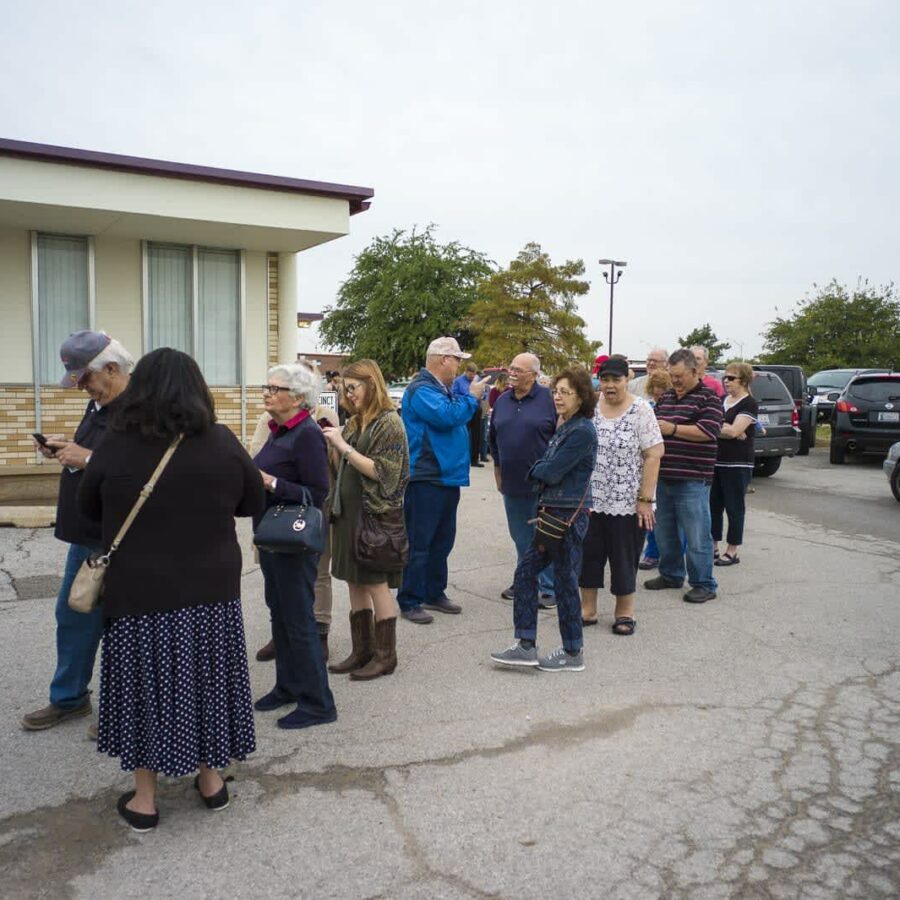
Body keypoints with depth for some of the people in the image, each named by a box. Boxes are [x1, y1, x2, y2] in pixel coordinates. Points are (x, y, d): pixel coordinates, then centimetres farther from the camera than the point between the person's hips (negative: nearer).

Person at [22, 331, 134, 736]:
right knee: (72, 616, 21)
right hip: (85, 536, 10)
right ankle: (69, 698, 40)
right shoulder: (98, 404, 10)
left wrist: (88, 459, -26)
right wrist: (65, 450, 3)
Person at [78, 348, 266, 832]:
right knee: (205, 680, 17)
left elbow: (89, 508, 5)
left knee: (145, 684, 13)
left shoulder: (116, 445, -11)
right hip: (211, 591, 2)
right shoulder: (222, 442, -9)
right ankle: (211, 779, 32)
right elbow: (255, 503, 4)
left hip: (138, 593, -1)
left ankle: (144, 799, 25)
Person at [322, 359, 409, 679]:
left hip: (375, 514, -7)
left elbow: (382, 472, -17)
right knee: (355, 583, 12)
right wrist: (333, 443, 1)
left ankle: (385, 655, 15)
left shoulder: (389, 422, -10)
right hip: (349, 512, 7)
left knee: (376, 584, 2)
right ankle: (362, 650, 24)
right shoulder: (354, 423, 11)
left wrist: (344, 446, -18)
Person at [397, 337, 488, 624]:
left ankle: (434, 593, 29)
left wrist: (472, 394, 11)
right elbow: (446, 416, -27)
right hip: (425, 479, -10)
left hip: (447, 477, 10)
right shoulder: (421, 390, -14)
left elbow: (456, 416, 27)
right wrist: (471, 397, -13)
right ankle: (409, 602, 5)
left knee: (442, 541, 17)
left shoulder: (443, 388, 17)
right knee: (419, 543, -3)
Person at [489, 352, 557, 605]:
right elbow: (494, 439, 18)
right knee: (521, 537, 15)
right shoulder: (502, 401, 9)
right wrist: (498, 470, 17)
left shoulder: (549, 399, -7)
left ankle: (549, 588, 13)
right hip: (512, 484, 5)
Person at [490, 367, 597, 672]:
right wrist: (542, 470, -7)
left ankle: (573, 653, 17)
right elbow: (547, 467, 13)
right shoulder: (564, 427, 14)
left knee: (565, 582, 2)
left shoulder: (582, 431, -16)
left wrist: (536, 469, 1)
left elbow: (551, 472, -18)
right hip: (552, 512, 10)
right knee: (525, 572, 9)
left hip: (569, 515, -9)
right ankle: (525, 646, 16)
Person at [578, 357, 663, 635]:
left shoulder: (641, 410, -8)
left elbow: (653, 456, -10)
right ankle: (587, 610, 24)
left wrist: (646, 499, -14)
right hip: (590, 500, 4)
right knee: (588, 555, 10)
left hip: (627, 503, -4)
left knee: (624, 559, 8)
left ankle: (625, 612, 25)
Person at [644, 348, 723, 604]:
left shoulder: (708, 398, -5)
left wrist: (673, 429, -18)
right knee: (664, 532, 15)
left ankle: (704, 585, 9)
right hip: (664, 477, 7)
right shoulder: (666, 397, 15)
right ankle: (671, 575, 30)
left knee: (696, 536, -2)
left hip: (692, 480, -7)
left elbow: (709, 431, -17)